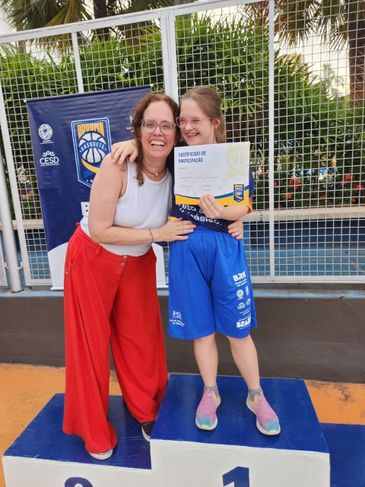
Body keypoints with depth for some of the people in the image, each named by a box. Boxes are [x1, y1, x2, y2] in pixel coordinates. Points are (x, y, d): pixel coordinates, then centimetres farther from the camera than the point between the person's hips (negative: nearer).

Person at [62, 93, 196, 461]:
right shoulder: (117, 165, -25)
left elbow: (178, 222, 1)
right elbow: (99, 231, -25)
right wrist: (157, 233, -25)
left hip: (138, 264, 4)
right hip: (92, 261, -4)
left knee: (142, 340, 12)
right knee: (92, 345, 9)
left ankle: (148, 414, 38)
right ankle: (94, 431, 33)